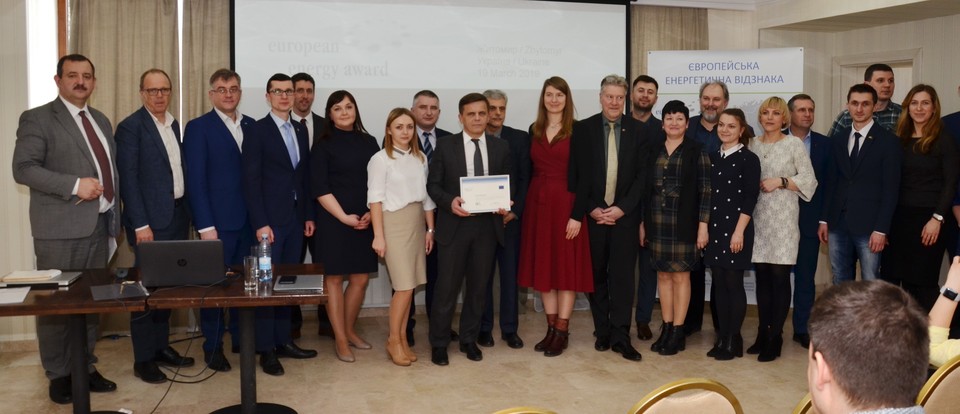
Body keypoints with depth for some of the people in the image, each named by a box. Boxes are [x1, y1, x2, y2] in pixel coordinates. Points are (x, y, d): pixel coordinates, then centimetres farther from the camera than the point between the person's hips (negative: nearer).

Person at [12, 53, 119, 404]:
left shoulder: (101, 121, 17)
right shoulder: (37, 119, -4)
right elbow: (23, 169, -13)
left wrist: (113, 212, 12)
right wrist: (74, 185, -21)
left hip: (98, 225, 6)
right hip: (60, 228, -6)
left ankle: (85, 367, 23)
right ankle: (59, 375, 16)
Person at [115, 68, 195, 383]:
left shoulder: (175, 125, 13)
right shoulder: (130, 127, -8)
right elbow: (128, 179, -12)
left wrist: (187, 214, 10)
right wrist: (141, 225, -16)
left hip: (177, 216, 7)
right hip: (150, 220, -7)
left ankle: (161, 346, 23)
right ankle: (143, 359, 7)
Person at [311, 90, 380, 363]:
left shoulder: (368, 142, 10)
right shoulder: (324, 146, -2)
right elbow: (320, 188, -7)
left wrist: (372, 212, -4)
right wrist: (344, 217, -13)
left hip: (366, 221, 4)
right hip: (334, 220, -4)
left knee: (360, 279, 6)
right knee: (334, 278, 2)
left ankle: (349, 330, 24)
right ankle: (340, 339, 10)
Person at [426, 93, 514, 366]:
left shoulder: (501, 147, 7)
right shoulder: (445, 146, 1)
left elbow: (509, 183, 11)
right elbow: (433, 185, 1)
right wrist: (449, 201, -18)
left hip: (488, 225, 3)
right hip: (455, 224, -2)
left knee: (478, 285, 10)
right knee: (447, 285, 0)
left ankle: (469, 340, 25)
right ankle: (438, 343, 12)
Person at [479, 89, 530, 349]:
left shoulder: (520, 138, 6)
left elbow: (525, 179, 3)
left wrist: (515, 211, -6)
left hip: (510, 217, 1)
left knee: (510, 274, 4)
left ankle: (510, 329, 12)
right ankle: (484, 328, 14)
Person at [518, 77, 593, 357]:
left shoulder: (577, 131, -5)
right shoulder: (534, 130, 9)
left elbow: (583, 176, -9)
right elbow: (529, 172, 10)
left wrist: (577, 215, -16)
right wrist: (520, 205, 4)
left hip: (566, 203, -5)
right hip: (538, 203, 5)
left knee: (566, 265, 1)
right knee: (543, 266, 7)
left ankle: (562, 332, 8)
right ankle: (550, 328, 17)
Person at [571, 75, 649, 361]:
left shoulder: (638, 131, 4)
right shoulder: (582, 129, 3)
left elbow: (642, 176, 0)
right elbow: (576, 174, 1)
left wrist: (622, 208, -9)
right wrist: (591, 208, -8)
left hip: (625, 215, 0)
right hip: (593, 215, 1)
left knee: (623, 276, -2)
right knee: (596, 275, 7)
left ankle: (620, 336, 2)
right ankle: (602, 332, 17)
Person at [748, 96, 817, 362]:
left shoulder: (794, 144, 1)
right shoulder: (753, 144, 11)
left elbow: (809, 179, -2)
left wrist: (781, 182, -12)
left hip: (783, 218, -3)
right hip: (758, 217, 3)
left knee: (780, 276, -4)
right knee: (762, 276, 7)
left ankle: (775, 337, 3)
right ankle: (763, 333, 15)